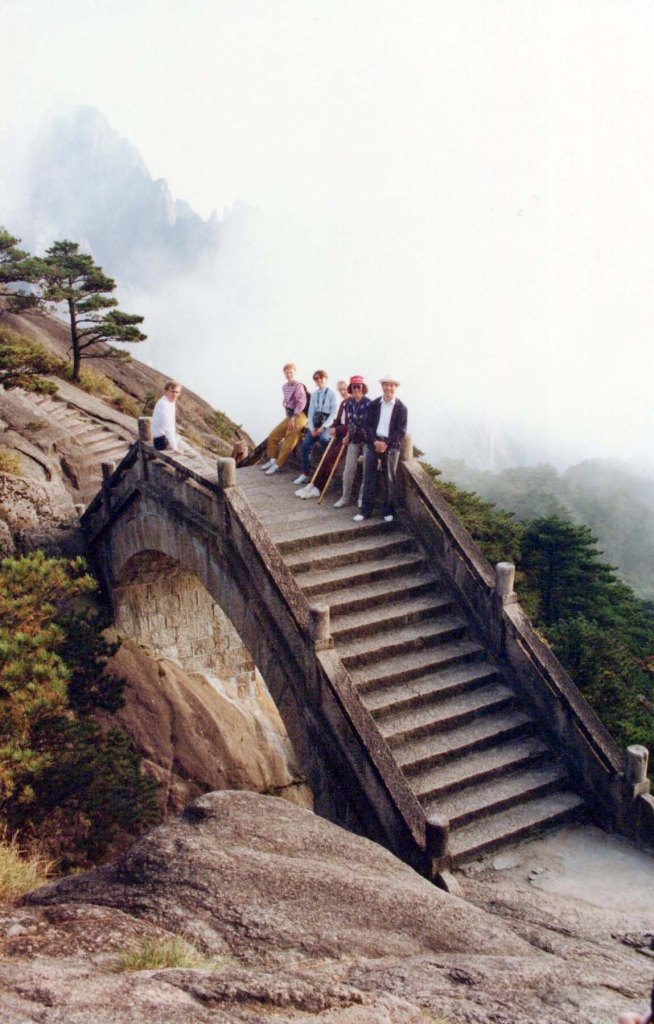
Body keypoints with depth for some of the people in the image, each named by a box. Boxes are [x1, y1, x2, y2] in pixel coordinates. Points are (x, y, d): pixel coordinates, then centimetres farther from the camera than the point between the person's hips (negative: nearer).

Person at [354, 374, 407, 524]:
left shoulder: (401, 408, 0)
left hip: (391, 446, -2)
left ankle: (388, 511, 14)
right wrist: (375, 441, -13)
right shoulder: (373, 404, 7)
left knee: (389, 479, 4)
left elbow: (401, 431, -5)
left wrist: (386, 444, -15)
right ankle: (365, 510, 7)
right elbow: (368, 425, 2)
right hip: (373, 443, 2)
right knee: (368, 477, 1)